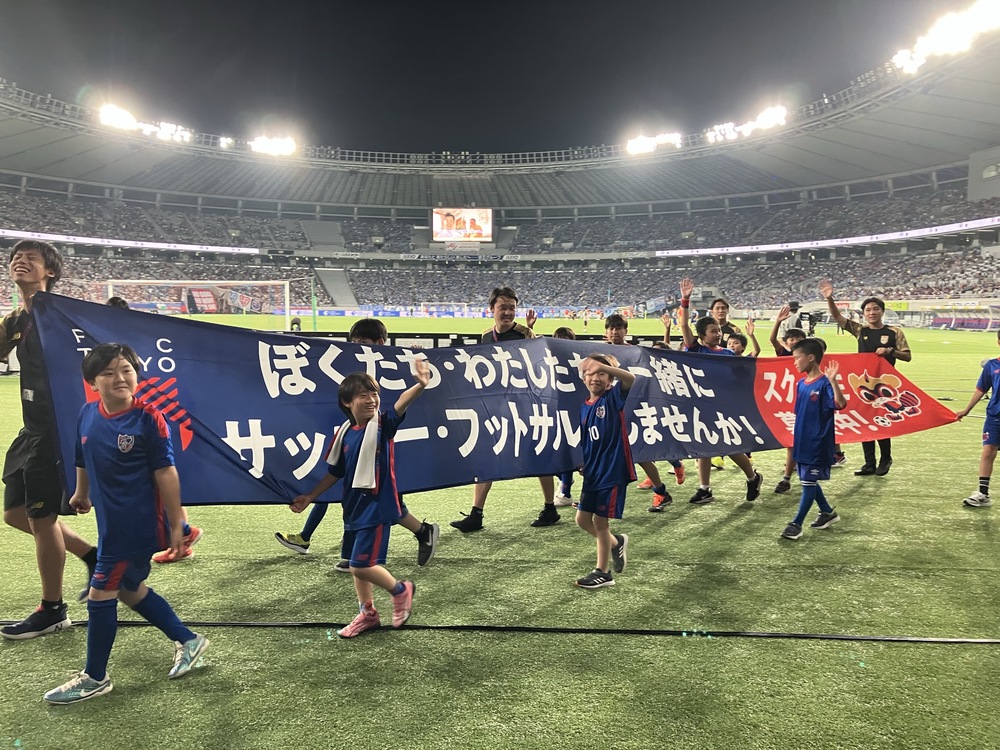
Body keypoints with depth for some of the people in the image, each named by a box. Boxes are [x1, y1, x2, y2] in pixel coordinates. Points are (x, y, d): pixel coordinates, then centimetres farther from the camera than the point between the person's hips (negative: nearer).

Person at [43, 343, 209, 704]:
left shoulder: (148, 418, -18)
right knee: (129, 589, 19)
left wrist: (176, 526, -14)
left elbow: (165, 474, -16)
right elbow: (84, 461, 18)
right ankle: (187, 640, 37)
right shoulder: (87, 415, 0)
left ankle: (95, 678, 24)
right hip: (111, 523, 7)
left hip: (138, 526, -7)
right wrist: (81, 493, 31)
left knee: (100, 595, 3)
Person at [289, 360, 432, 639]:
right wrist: (310, 497, 14)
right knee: (358, 564, 18)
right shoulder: (345, 433, 1)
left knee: (361, 566, -8)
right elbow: (335, 472, 12)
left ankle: (400, 589, 19)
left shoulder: (382, 424, -12)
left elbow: (400, 405, -34)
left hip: (378, 506, -6)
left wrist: (420, 385, -52)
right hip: (354, 507, 6)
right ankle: (367, 613, 38)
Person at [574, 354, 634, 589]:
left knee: (599, 520, 0)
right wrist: (582, 464, 2)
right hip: (592, 472, 7)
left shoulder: (613, 397, -8)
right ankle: (616, 543, 36)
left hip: (612, 470, -7)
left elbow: (630, 379, -29)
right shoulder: (583, 408, 7)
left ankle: (603, 572, 16)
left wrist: (603, 366, -42)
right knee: (583, 519, 11)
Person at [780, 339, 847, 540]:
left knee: (809, 482, -1)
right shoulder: (801, 384, 8)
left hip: (818, 443, -8)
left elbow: (841, 404, -30)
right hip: (802, 442, 8)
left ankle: (796, 524, 5)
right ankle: (827, 512, 35)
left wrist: (833, 380, -39)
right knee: (809, 481, 17)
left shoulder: (824, 384, -15)